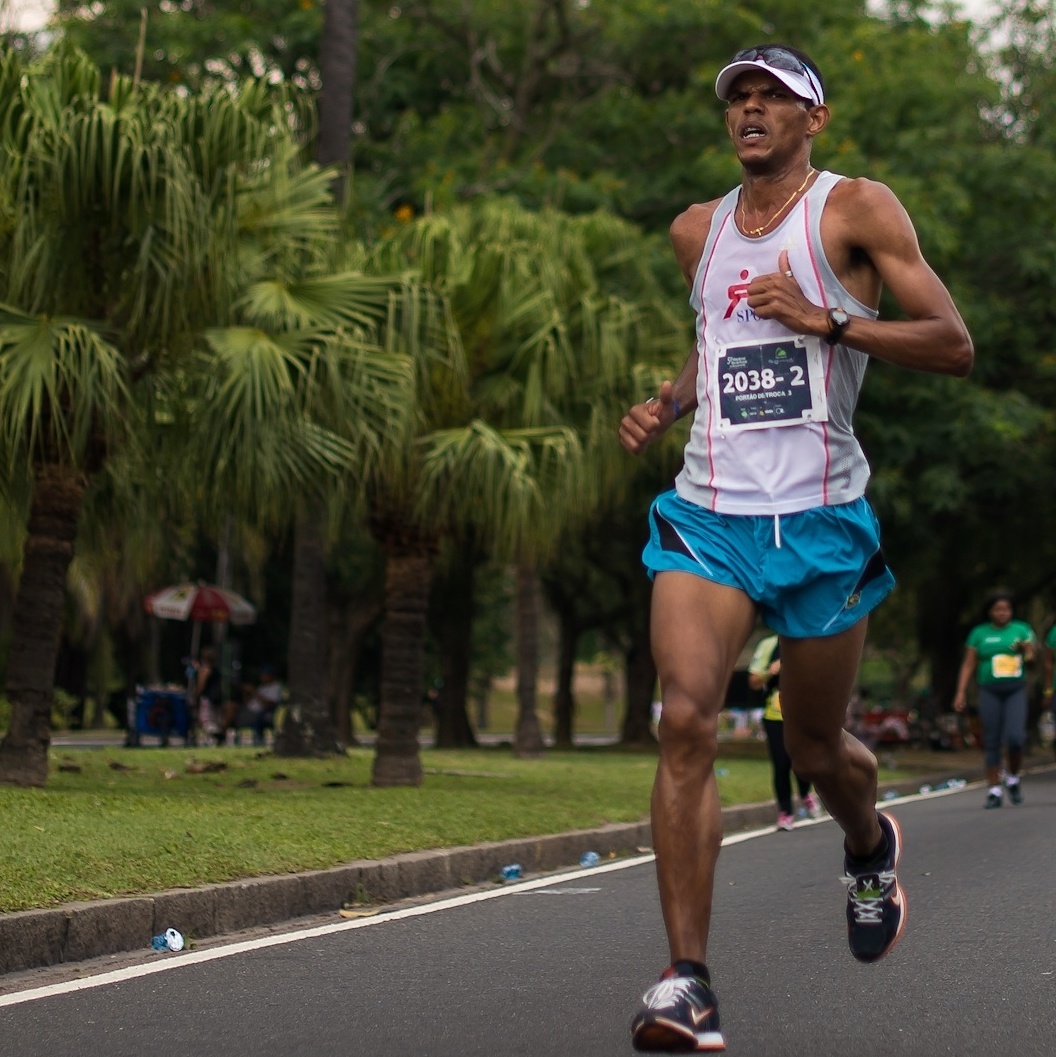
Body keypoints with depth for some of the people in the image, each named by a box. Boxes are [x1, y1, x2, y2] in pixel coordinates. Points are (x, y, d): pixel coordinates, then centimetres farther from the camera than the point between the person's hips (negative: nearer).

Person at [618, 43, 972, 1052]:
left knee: (817, 748, 11)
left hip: (821, 518, -2)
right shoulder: (697, 231, 15)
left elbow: (953, 345, -6)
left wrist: (823, 319, -16)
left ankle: (870, 848, 48)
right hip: (708, 513, 3)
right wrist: (664, 405, 13)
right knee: (685, 720, -19)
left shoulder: (855, 208, 0)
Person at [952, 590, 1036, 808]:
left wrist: (1028, 652, -15)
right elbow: (968, 665, 7)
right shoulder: (979, 633, 7)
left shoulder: (1021, 630, 8)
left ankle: (1013, 778, 9)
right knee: (991, 742, -1)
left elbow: (1032, 659, 8)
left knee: (1015, 737, -16)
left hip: (1016, 691, 0)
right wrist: (961, 692, -1)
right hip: (990, 692, 0)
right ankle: (994, 791, 4)